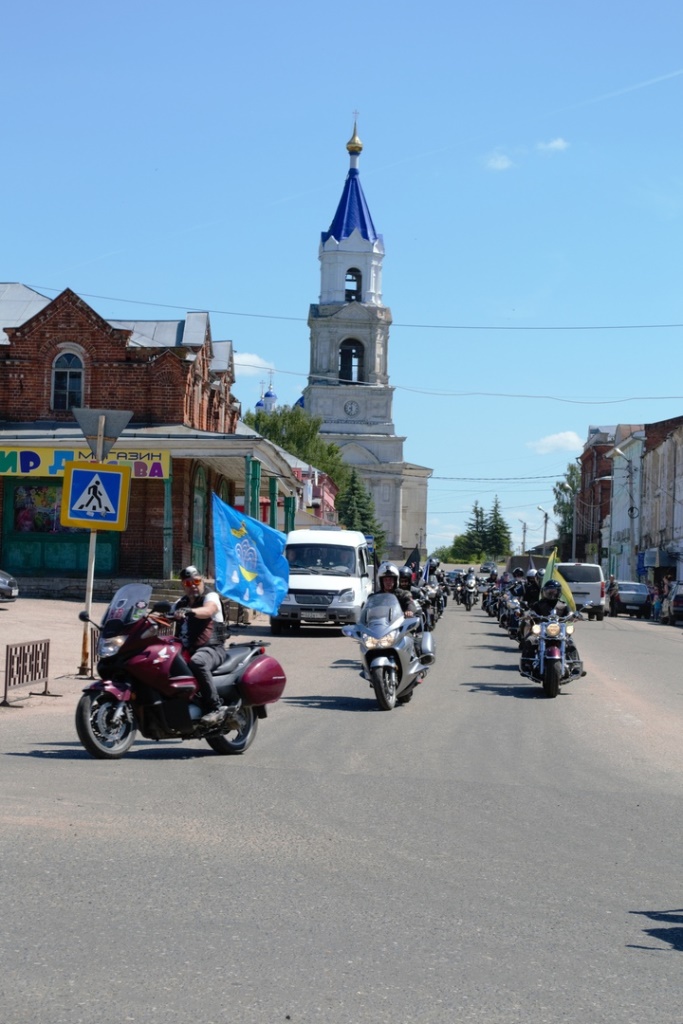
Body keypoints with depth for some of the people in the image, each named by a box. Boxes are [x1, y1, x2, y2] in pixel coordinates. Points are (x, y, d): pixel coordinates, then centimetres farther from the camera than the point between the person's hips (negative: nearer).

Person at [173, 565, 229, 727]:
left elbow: (208, 610, -22)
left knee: (197, 662, -38)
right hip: (186, 649, 7)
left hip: (211, 648, -7)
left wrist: (189, 611, -41)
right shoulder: (180, 604, 25)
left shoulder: (211, 596, 2)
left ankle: (216, 707, -33)